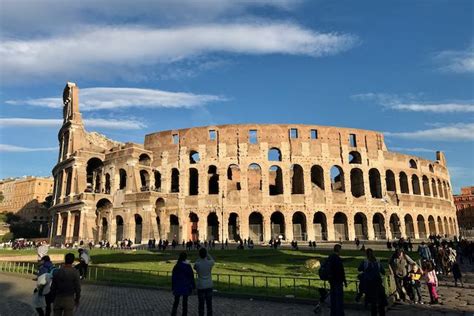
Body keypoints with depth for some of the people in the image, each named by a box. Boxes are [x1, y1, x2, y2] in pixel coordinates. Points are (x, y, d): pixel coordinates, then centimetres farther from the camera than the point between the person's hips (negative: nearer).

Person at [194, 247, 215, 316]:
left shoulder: (197, 264, -15)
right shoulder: (210, 263, -11)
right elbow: (212, 260, 15)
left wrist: (199, 257, 6)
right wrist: (207, 253, 14)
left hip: (200, 287, -1)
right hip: (209, 286, 2)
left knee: (201, 304, 7)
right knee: (209, 304, 11)